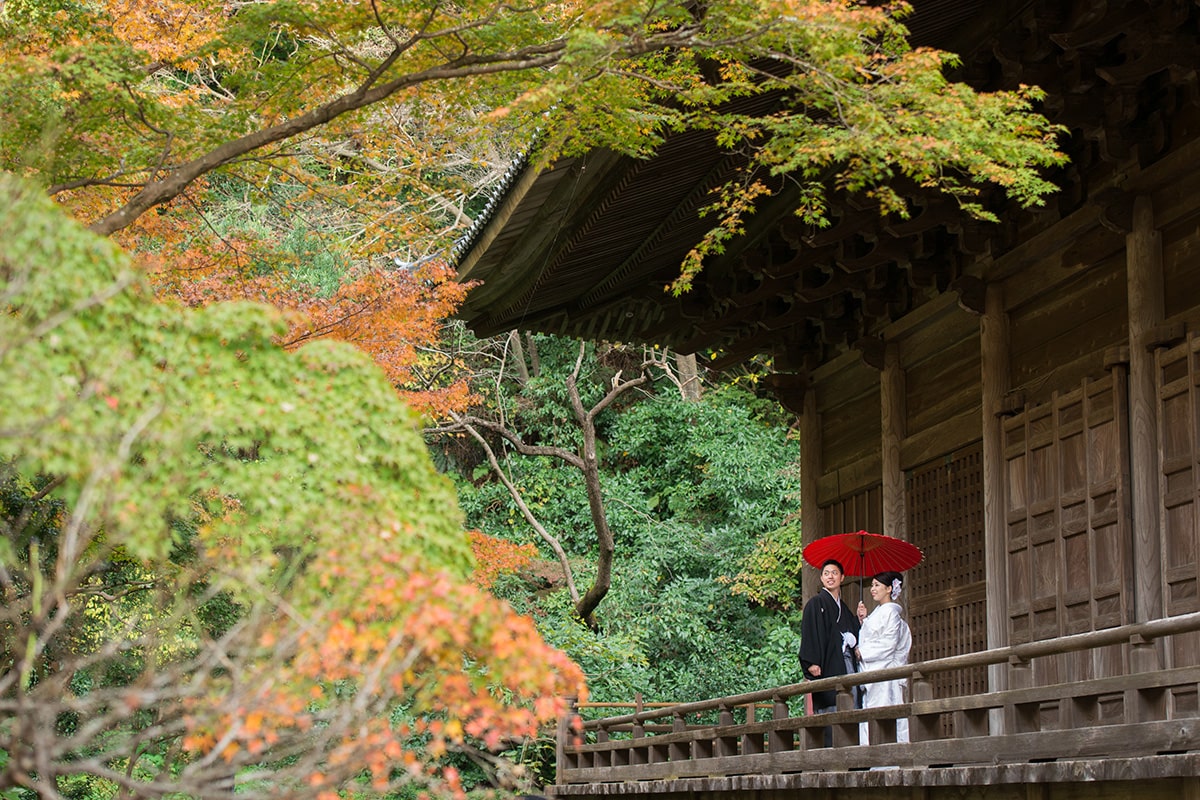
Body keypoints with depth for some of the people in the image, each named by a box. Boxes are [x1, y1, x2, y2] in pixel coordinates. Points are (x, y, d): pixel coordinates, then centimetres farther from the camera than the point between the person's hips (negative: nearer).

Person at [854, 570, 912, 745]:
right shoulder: (877, 613, 20)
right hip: (870, 674, 9)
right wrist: (862, 619, 9)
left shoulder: (890, 612, -7)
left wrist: (862, 652, -9)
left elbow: (888, 645, -15)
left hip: (884, 673, -9)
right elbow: (867, 640, 18)